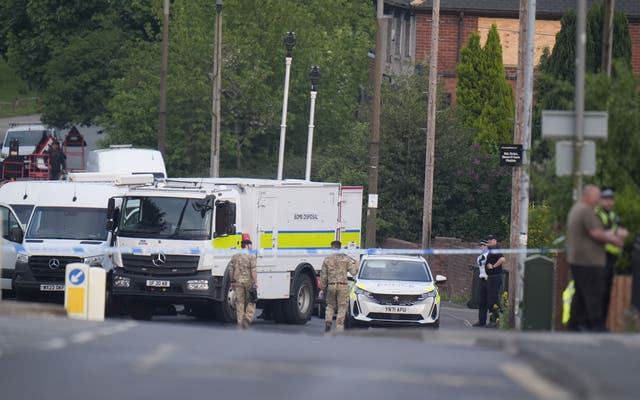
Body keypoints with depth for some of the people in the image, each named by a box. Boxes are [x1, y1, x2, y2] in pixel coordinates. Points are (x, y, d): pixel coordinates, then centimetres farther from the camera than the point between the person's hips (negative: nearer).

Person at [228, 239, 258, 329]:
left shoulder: (235, 256, 7)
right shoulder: (251, 257, -8)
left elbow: (231, 270, 9)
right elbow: (253, 271, -14)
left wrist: (232, 281, 16)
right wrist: (255, 283, -13)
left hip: (238, 281, 4)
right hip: (249, 281, -4)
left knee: (240, 302, 6)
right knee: (250, 302, 8)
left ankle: (240, 324, 4)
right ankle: (248, 318, -10)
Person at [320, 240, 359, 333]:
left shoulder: (327, 259, 5)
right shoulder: (346, 258, -1)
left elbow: (323, 276, 6)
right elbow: (353, 272, -3)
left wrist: (323, 288, 16)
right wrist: (356, 265, 17)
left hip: (331, 286, 2)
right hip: (342, 287, -2)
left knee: (330, 305, 20)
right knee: (342, 308, 3)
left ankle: (328, 321, -3)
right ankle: (339, 328, -1)